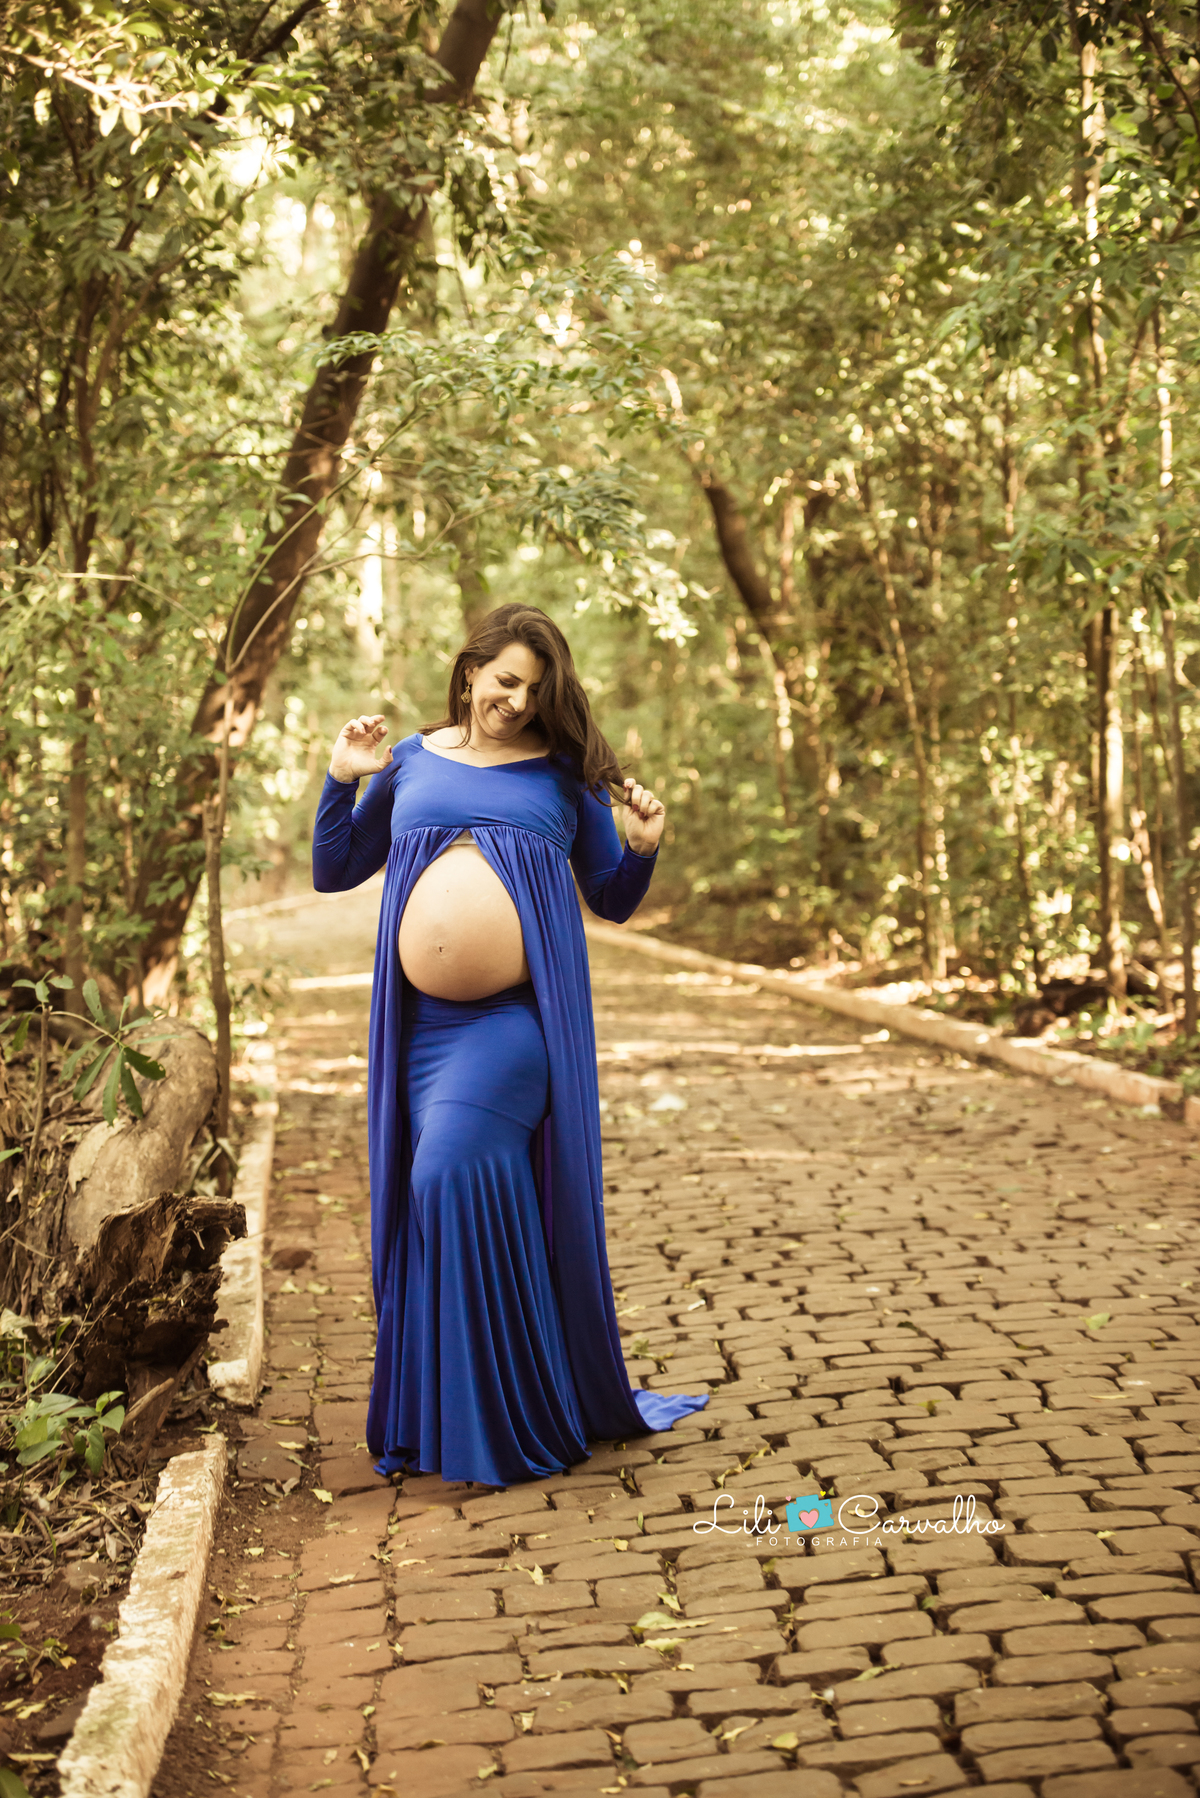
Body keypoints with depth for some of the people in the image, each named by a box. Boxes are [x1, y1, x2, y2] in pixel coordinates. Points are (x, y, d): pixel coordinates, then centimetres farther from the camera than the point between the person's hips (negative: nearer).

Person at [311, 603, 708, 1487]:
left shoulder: (564, 773, 7)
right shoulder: (411, 762, 13)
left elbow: (614, 901, 13)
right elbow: (333, 871, 19)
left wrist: (643, 848, -6)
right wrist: (343, 779, 7)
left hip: (520, 1016, -3)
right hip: (425, 1020, 3)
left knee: (456, 1172, -17)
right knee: (434, 1200, 5)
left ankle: (511, 1420, -4)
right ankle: (437, 1418, 19)